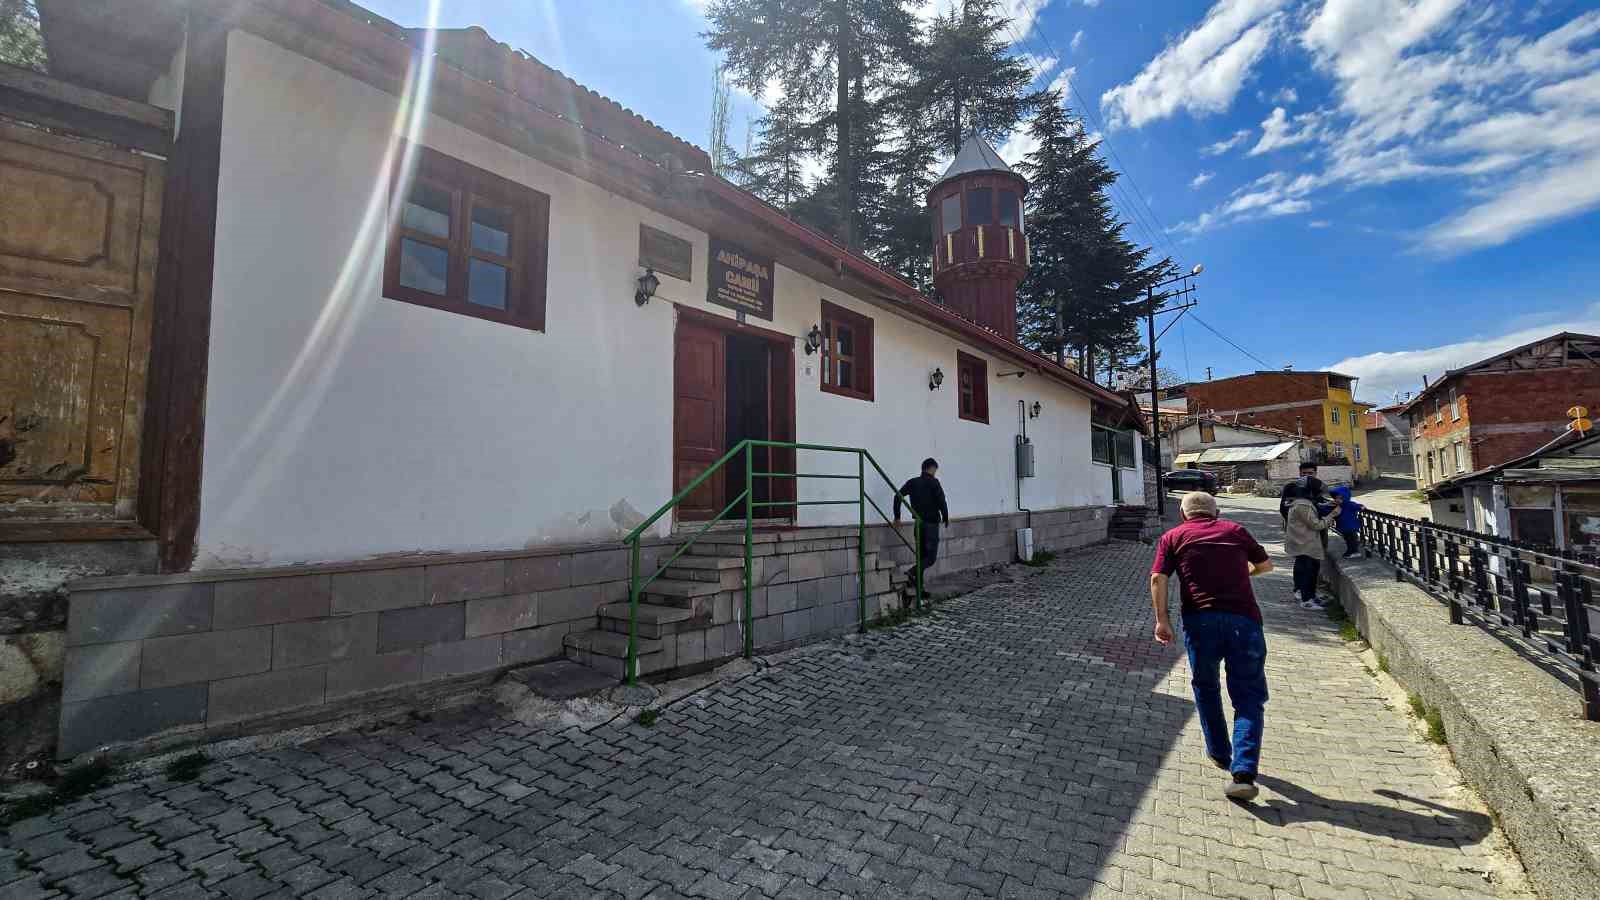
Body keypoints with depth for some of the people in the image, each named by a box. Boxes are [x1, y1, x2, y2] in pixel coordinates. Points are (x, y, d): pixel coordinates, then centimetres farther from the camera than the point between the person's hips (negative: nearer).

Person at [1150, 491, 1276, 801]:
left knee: (1206, 688, 22)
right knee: (1248, 698, 7)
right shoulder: (1235, 530, 18)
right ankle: (1243, 773, -6)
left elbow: (1158, 578, -2)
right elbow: (1266, 564, 32)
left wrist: (1162, 620, -1)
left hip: (1200, 620, -1)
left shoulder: (1173, 537, 12)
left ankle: (1220, 754, 34)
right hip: (1244, 620, 1)